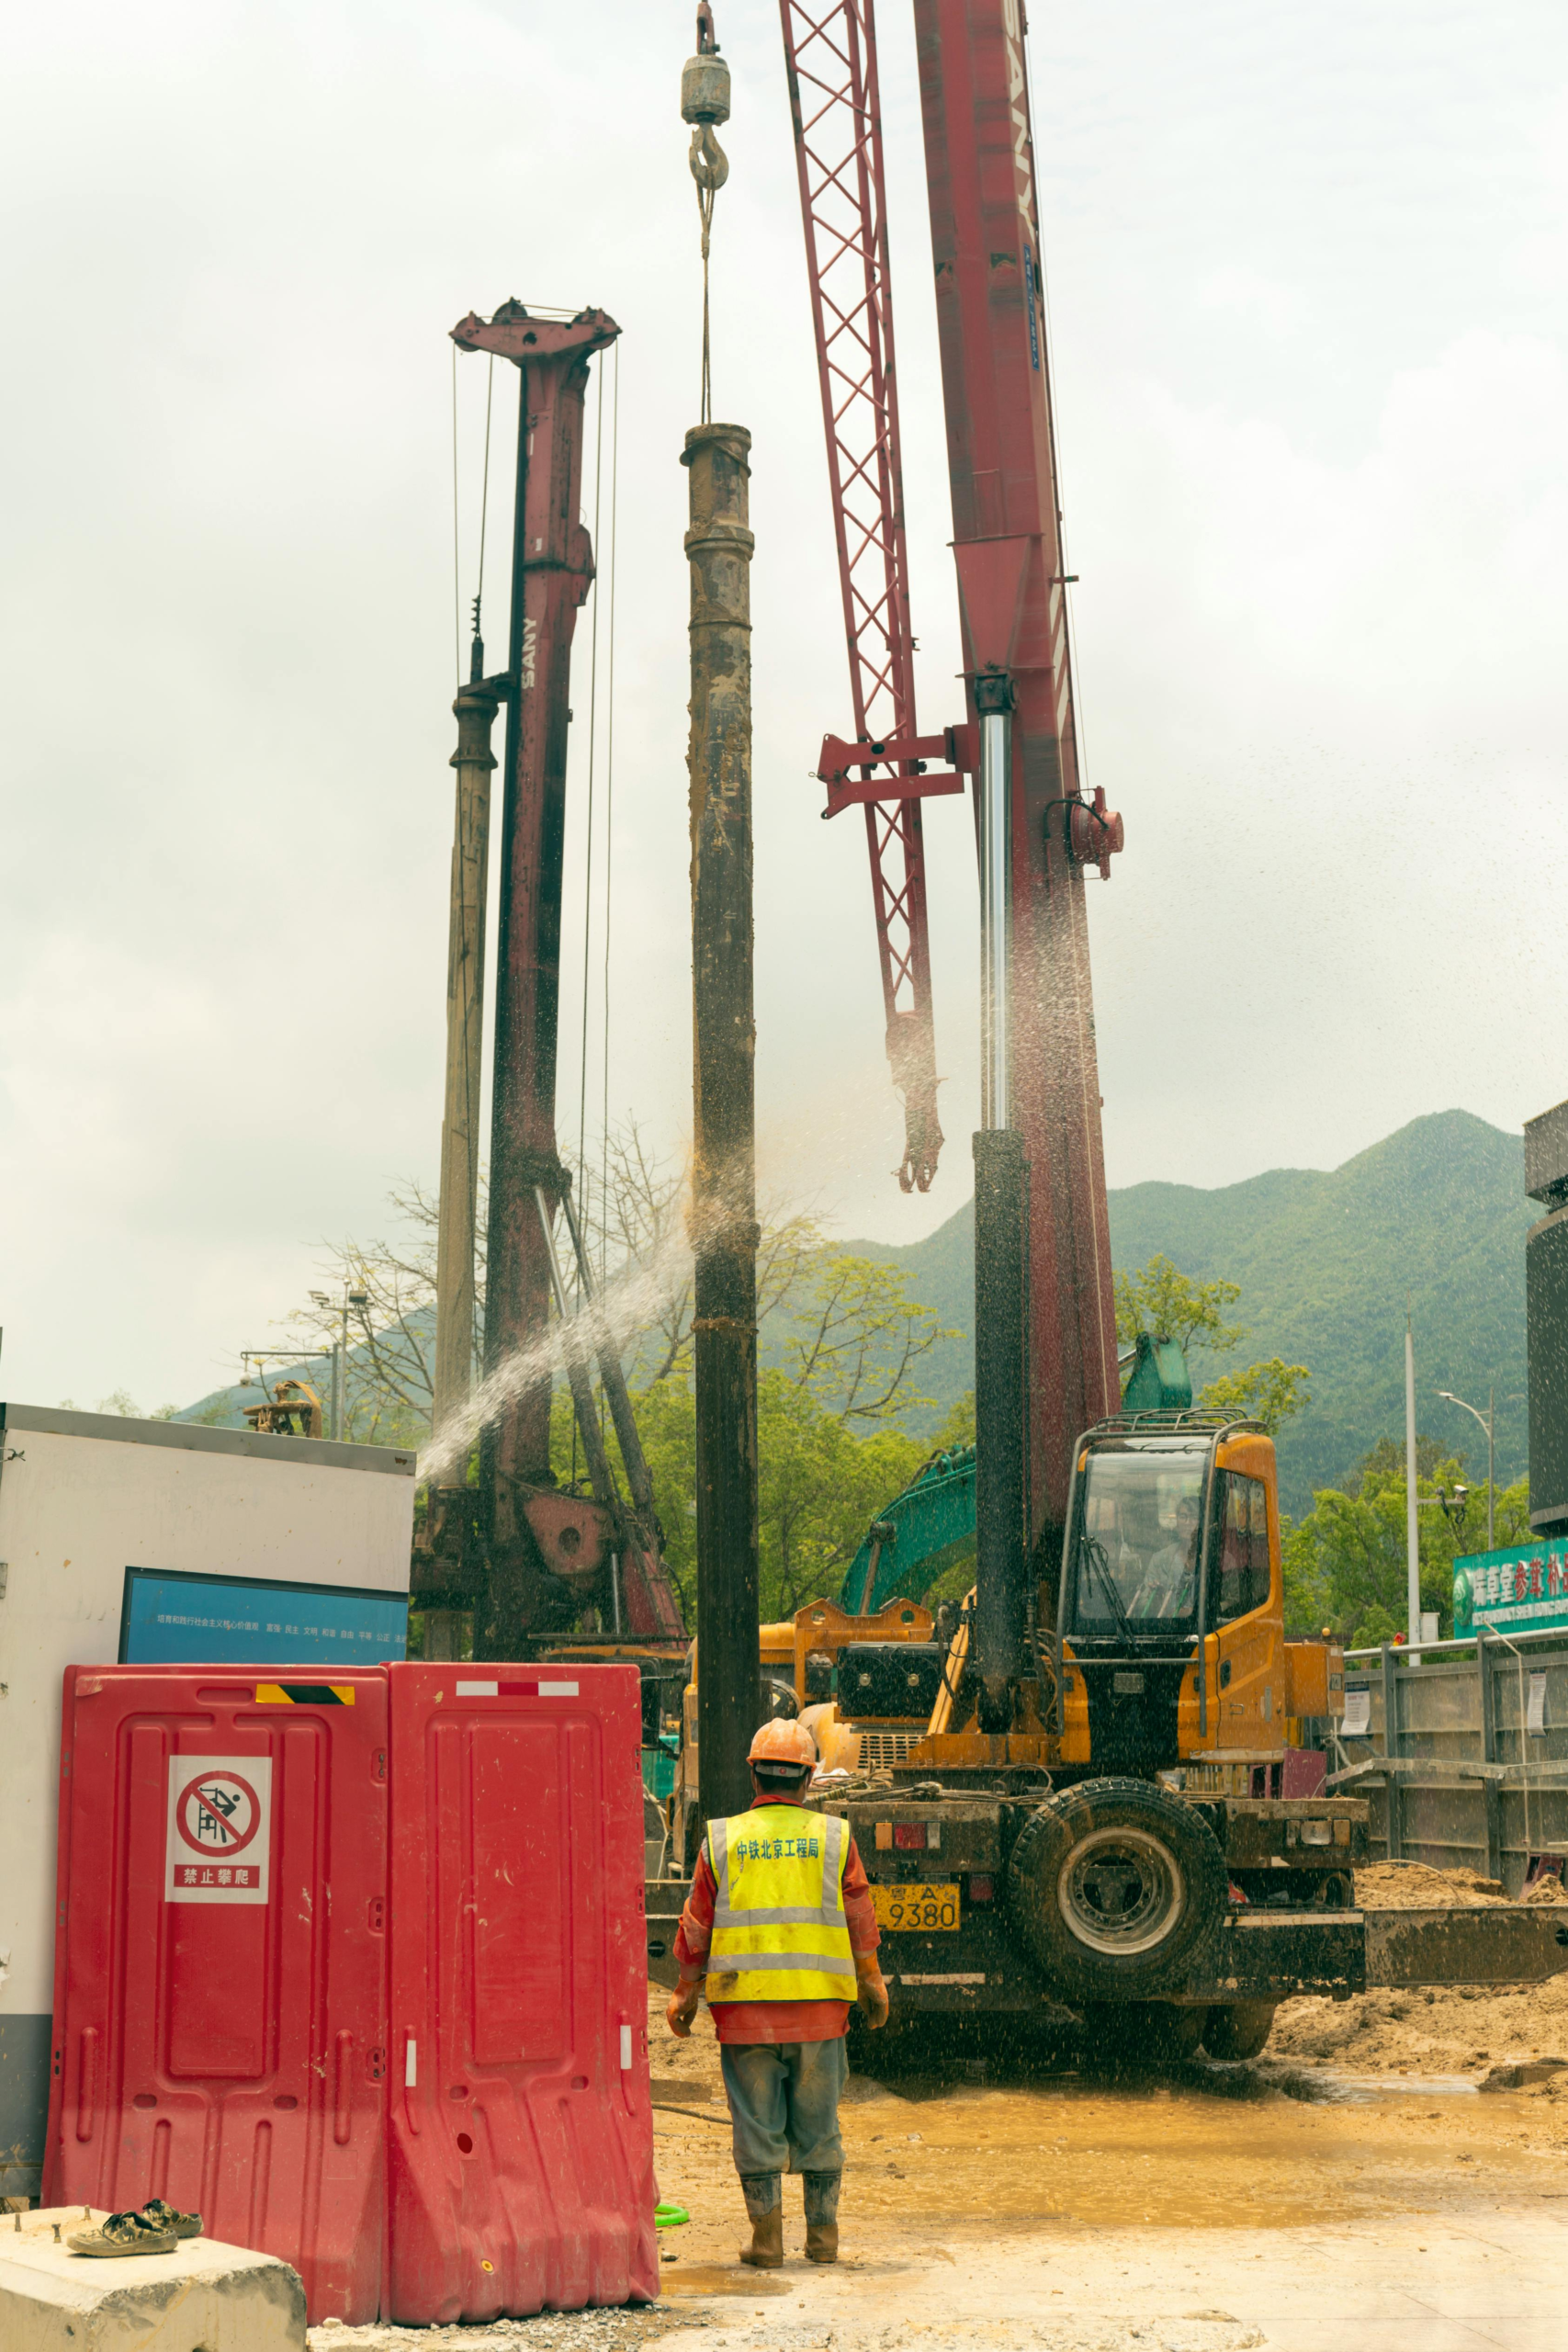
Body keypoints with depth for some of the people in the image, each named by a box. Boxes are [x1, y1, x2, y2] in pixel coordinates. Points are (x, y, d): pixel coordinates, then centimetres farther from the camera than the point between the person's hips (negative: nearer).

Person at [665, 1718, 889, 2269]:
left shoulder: (722, 1841, 1)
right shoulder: (834, 1837, 2)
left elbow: (695, 1931, 5)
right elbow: (861, 1924, 7)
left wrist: (684, 1995, 17)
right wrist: (872, 1985, 21)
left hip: (744, 2007, -1)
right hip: (820, 2006, 1)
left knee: (757, 2125, 5)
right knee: (818, 2125, 10)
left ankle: (766, 2238, 5)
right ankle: (822, 2236, 14)